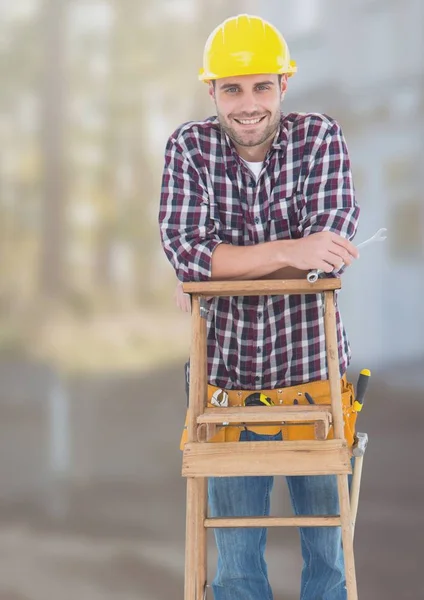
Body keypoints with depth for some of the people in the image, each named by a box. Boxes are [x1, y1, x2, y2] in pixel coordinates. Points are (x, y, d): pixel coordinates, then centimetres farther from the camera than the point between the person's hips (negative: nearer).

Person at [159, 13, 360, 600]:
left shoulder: (320, 139, -6)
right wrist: (289, 252, -27)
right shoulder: (190, 147, -4)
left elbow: (330, 252, -18)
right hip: (227, 376, 1)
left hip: (312, 368, 0)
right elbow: (185, 249, -18)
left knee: (328, 550, 10)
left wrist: (220, 265, -17)